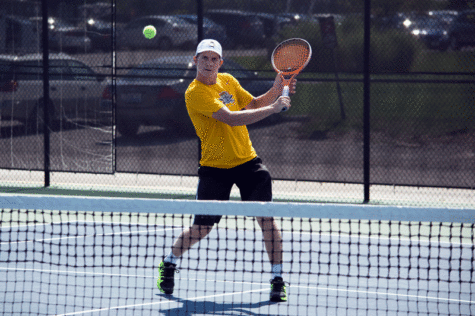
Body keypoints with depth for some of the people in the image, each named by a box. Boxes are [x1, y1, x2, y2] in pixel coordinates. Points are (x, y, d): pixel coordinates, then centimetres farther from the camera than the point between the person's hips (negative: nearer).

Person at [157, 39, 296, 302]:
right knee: (202, 228, 1)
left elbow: (252, 105, 19)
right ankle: (169, 263, 29)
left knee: (265, 217, -11)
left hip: (246, 160, 5)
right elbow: (232, 119, -25)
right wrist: (274, 108, -22)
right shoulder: (195, 93, -16)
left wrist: (275, 91, 0)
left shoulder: (228, 81, 7)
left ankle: (277, 279, -4)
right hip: (214, 167, -5)